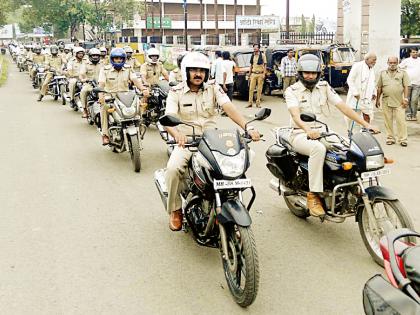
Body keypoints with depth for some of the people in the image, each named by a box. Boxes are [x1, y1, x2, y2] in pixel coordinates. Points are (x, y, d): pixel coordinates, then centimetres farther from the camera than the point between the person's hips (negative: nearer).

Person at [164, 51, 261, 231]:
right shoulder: (176, 92, 2)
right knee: (173, 169, -30)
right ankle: (175, 210, -5)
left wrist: (247, 127, -27)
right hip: (186, 142, -2)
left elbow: (229, 108, -9)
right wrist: (177, 134, -37)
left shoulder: (214, 89, 7)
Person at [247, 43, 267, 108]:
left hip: (260, 74, -3)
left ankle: (258, 103, 5)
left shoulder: (262, 55, 2)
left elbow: (265, 65, 0)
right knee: (251, 89, -2)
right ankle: (250, 103, 1)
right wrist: (249, 75, 15)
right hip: (253, 74, 3)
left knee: (259, 89, -1)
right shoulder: (252, 56, 13)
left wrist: (264, 74, -9)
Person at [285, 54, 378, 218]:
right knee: (318, 149, -38)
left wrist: (365, 123, -8)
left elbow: (342, 106, 3)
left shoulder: (324, 87, 10)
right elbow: (295, 114, -20)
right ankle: (313, 195, -30)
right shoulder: (292, 90, -2)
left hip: (322, 133, 5)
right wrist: (308, 130, -40)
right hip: (300, 135, -4)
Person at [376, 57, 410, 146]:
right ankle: (390, 138, 16)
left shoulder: (403, 73, 6)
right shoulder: (383, 73, 12)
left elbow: (406, 87, 2)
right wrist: (378, 99, 8)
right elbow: (379, 88, 12)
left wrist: (405, 98, -6)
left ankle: (403, 139, 2)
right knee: (388, 121, 6)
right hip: (386, 102, 2)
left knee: (401, 121, -4)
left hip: (399, 102, -2)